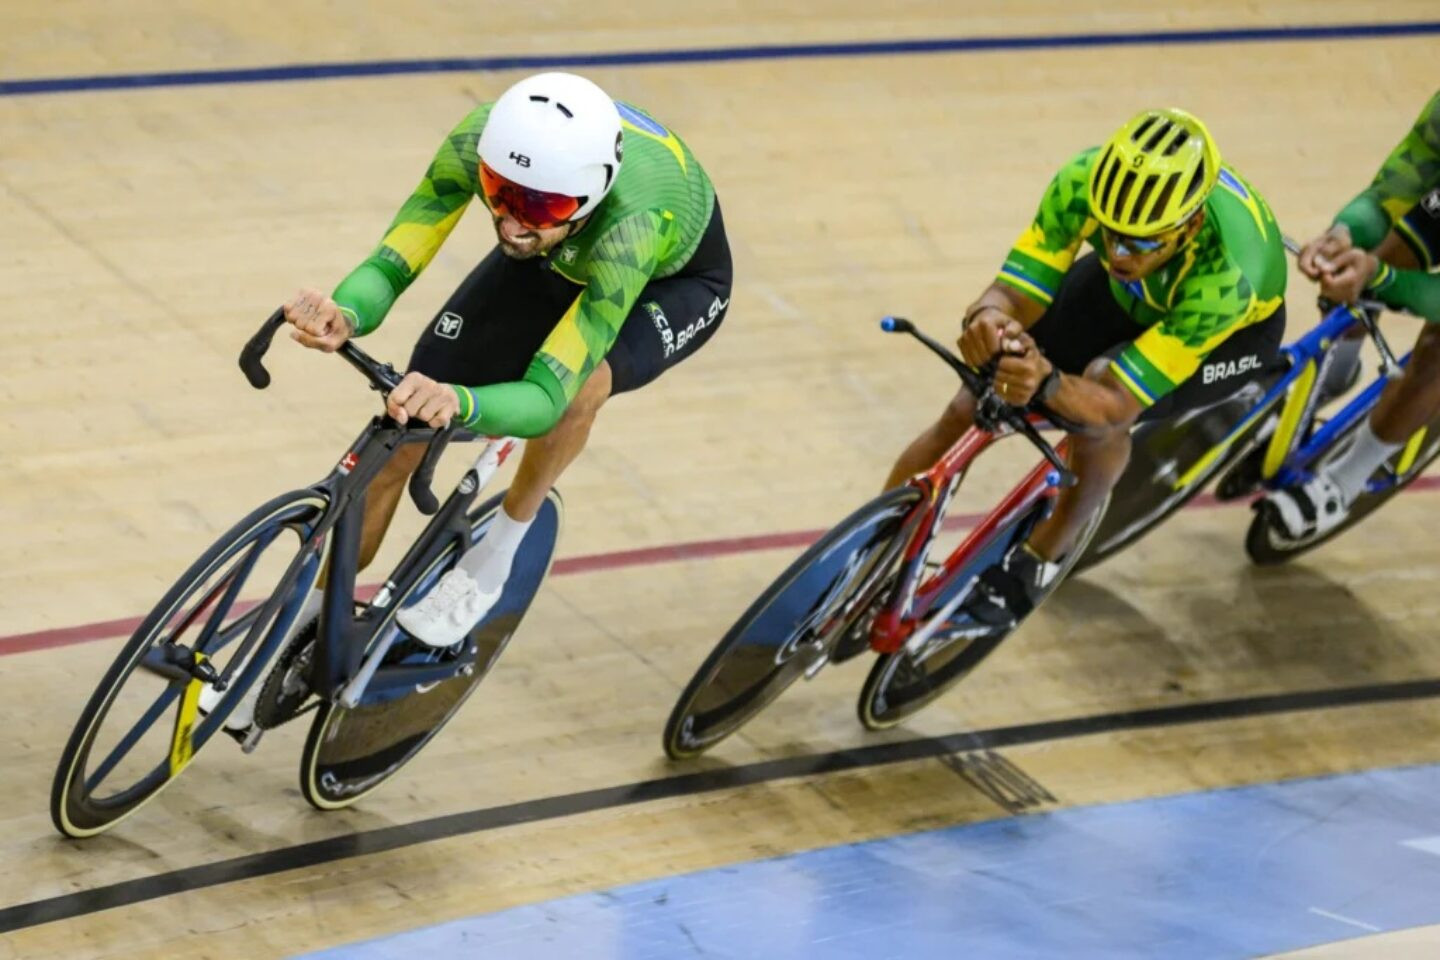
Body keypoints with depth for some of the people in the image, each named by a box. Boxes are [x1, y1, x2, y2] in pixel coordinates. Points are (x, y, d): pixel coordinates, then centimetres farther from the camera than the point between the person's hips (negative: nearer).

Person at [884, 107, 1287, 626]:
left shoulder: (1224, 276, -44)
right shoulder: (1085, 181, -35)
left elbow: (1116, 404, -42)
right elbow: (1016, 293, -32)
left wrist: (1048, 384, -64)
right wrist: (986, 314, -56)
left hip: (1234, 328, -4)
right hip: (1124, 294, 4)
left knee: (1099, 404, -32)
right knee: (970, 409, -9)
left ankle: (1039, 560, -7)